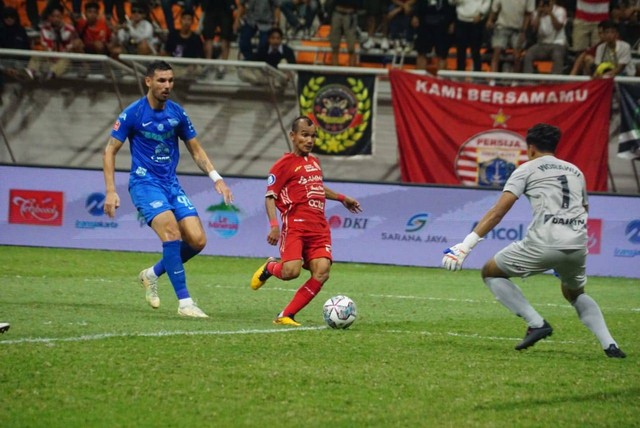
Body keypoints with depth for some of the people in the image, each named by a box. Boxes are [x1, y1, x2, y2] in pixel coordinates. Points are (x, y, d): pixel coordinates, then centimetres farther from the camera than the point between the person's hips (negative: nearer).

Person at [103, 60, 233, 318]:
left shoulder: (177, 113, 6)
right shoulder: (133, 113, -8)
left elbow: (195, 150, 16)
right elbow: (110, 150, -4)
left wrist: (216, 178, 2)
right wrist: (111, 191, -12)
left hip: (171, 184, 5)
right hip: (145, 183, -5)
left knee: (197, 240, -8)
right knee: (171, 231, -26)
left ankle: (152, 274, 17)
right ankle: (184, 302, -23)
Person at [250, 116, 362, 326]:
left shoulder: (314, 162, 20)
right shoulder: (285, 164, -2)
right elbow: (270, 197, -7)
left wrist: (342, 198, 44)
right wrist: (274, 225, -20)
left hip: (319, 228, 7)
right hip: (295, 225, -6)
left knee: (321, 272, -13)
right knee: (291, 271, -23)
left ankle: (286, 316, -5)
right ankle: (270, 267, 16)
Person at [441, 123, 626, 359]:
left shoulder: (527, 169, 11)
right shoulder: (575, 171, 25)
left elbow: (499, 210, 0)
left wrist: (467, 244, -4)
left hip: (544, 241, -5)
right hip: (578, 245, 5)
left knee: (491, 272, 14)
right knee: (575, 293, 32)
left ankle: (536, 323, -1)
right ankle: (609, 344, 12)